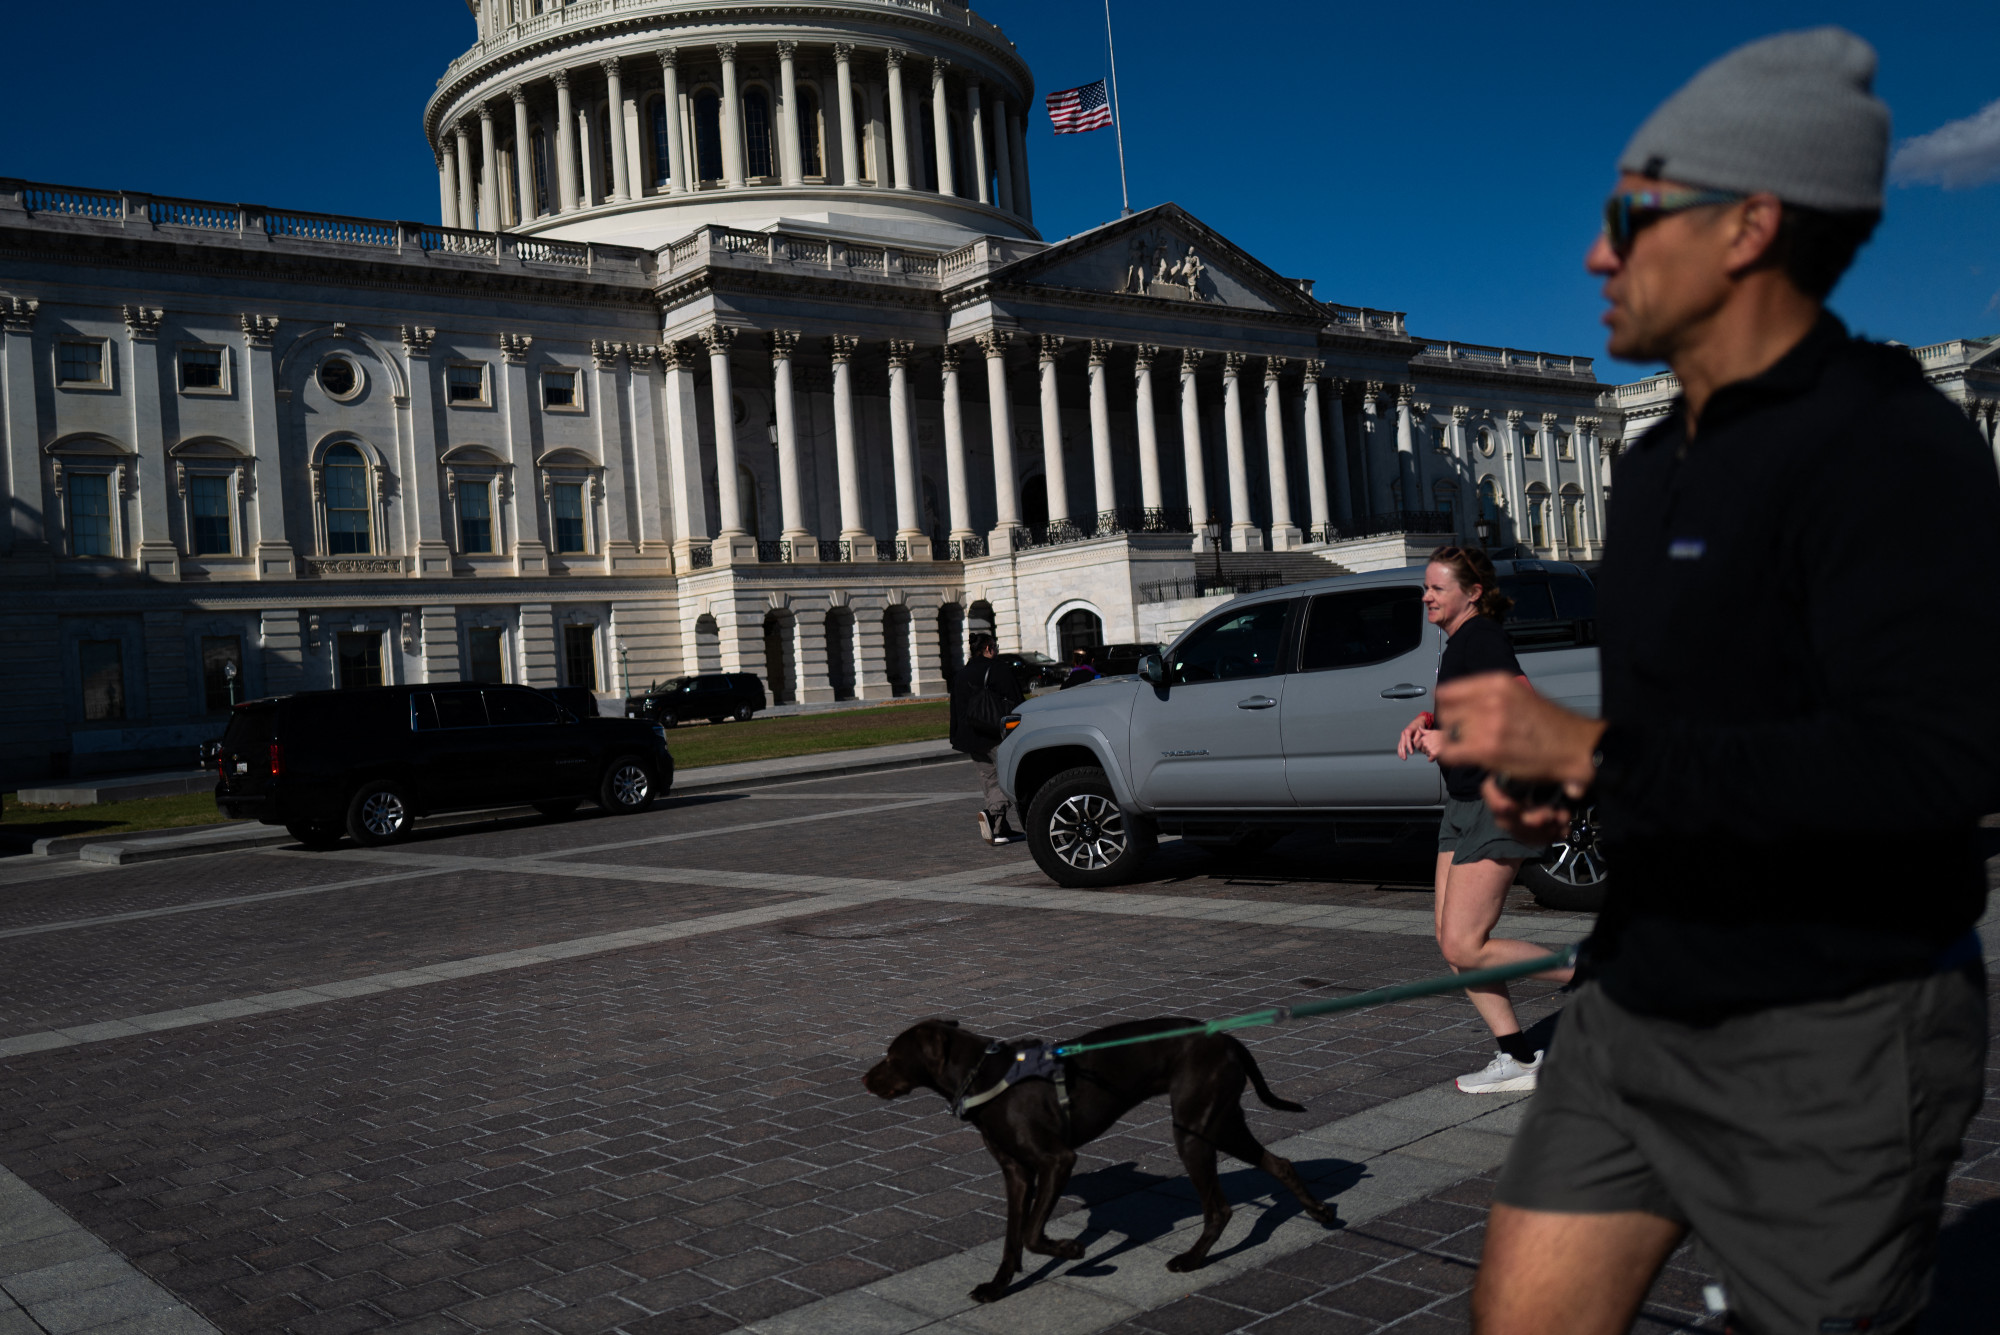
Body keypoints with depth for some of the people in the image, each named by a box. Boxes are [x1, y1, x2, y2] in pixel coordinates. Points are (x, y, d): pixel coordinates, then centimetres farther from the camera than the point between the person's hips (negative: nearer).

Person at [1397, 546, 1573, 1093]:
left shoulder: (1481, 639, -14)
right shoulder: (1456, 644, 15)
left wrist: (1450, 739, -20)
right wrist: (1425, 723, 10)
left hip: (1499, 802, -10)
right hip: (1466, 802, 10)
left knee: (1464, 947, -11)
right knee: (1452, 942, 6)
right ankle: (1518, 1058, 11)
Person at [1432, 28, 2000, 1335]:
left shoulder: (1894, 449, -17)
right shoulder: (1662, 462, 11)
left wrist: (1591, 753, -28)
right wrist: (1558, 774, 3)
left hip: (1828, 1036, -8)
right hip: (1638, 1005, 8)